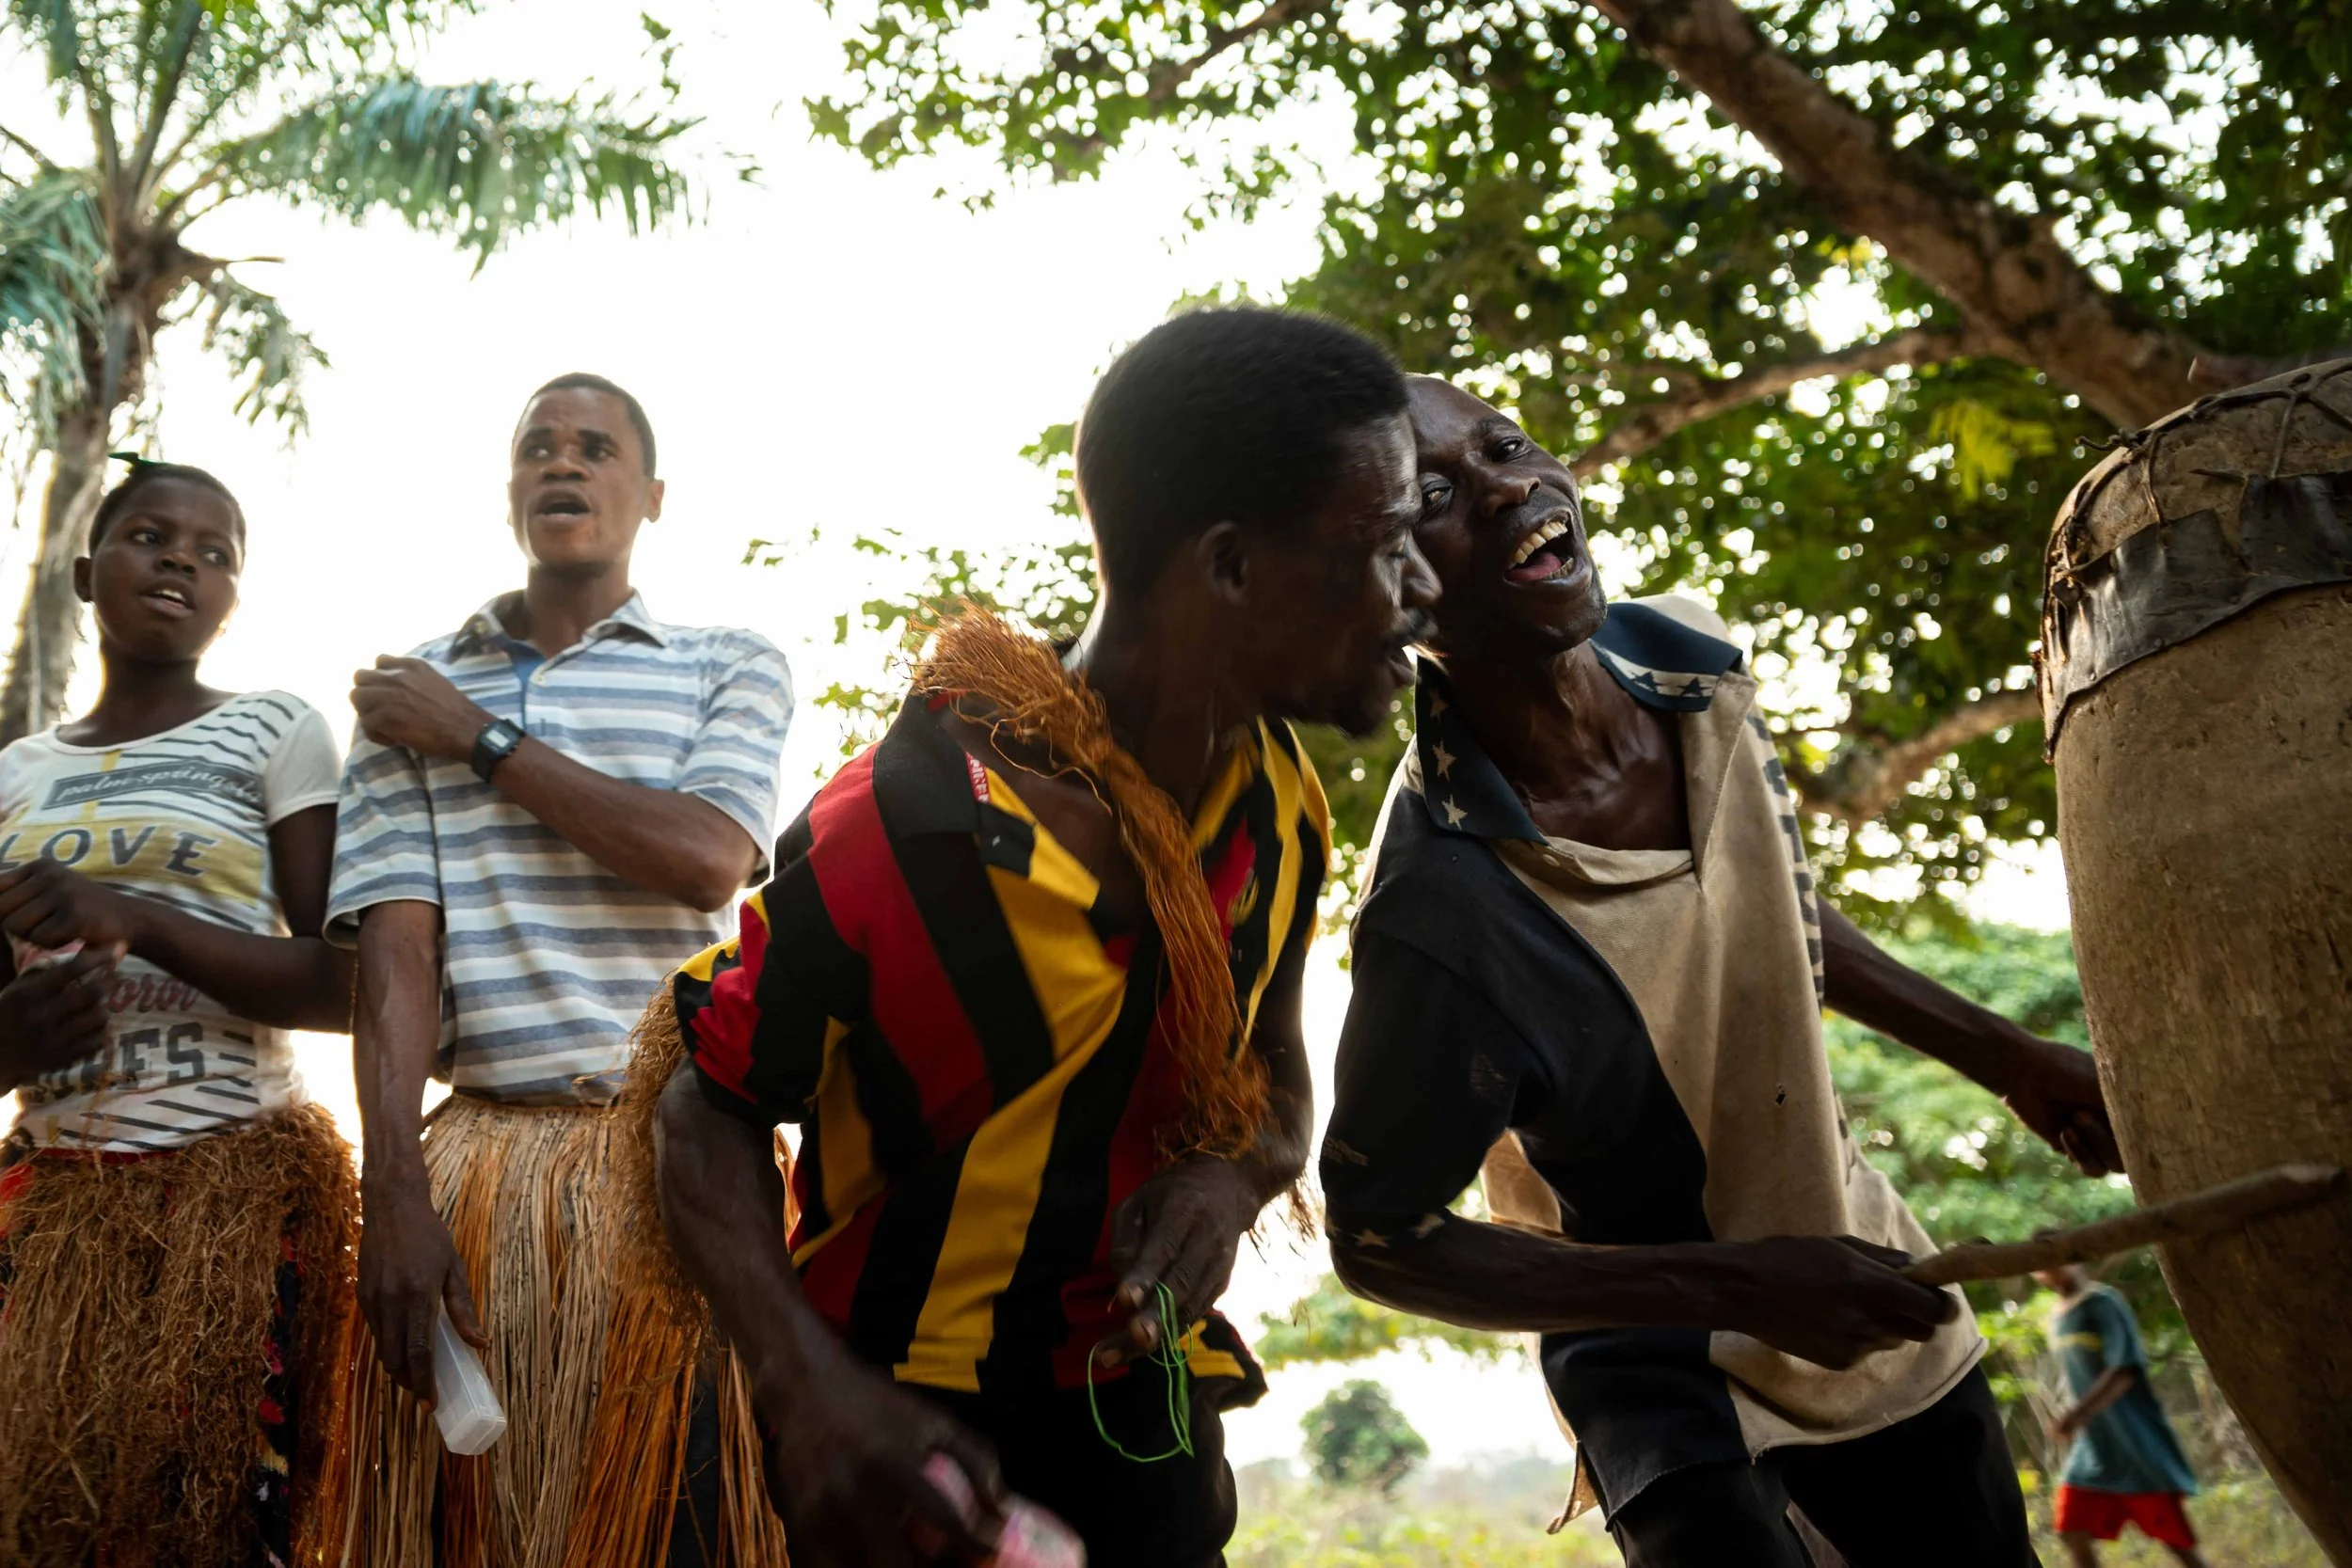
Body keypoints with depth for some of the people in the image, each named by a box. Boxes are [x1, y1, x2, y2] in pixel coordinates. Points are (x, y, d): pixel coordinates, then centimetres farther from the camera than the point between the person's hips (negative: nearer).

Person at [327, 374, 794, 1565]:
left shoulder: (733, 671, 10)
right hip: (479, 1159, 1)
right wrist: (396, 1193, -11)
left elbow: (709, 860, -9)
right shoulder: (409, 695, 12)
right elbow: (395, 949, 1)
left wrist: (481, 741, -3)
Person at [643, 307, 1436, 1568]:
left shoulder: (1280, 803, -3)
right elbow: (710, 1102, -14)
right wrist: (808, 1387, -29)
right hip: (909, 1440, -6)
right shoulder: (902, 832, -24)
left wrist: (1226, 1181, -14)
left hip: (1145, 1415, 6)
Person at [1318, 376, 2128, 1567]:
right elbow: (1378, 1242, -23)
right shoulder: (1443, 911, -35)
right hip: (1660, 1362, -6)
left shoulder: (1690, 663, -13)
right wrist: (1737, 1288, -27)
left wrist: (2001, 1056, 6)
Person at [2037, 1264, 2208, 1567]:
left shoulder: (2104, 1303, -13)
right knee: (2072, 1533, -3)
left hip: (2138, 1445, -7)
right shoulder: (2056, 1317, 11)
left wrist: (2076, 1415, -35)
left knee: (2176, 1541, -3)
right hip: (2092, 1450, 7)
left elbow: (2125, 1369, -24)